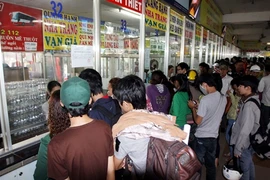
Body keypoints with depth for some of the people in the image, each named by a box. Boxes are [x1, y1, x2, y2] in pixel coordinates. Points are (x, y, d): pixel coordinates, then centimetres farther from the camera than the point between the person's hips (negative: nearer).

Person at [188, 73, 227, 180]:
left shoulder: (205, 99, -21)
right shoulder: (223, 98, 0)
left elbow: (198, 121, -15)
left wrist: (193, 107, -2)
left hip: (202, 136, -6)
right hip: (213, 136, 6)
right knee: (211, 164, 18)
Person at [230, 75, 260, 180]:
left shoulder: (249, 105, -27)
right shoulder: (254, 101, 2)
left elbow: (245, 130, -27)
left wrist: (237, 148, -20)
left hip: (244, 144, -9)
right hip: (250, 141, 9)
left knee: (244, 168, 10)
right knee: (249, 164, 26)